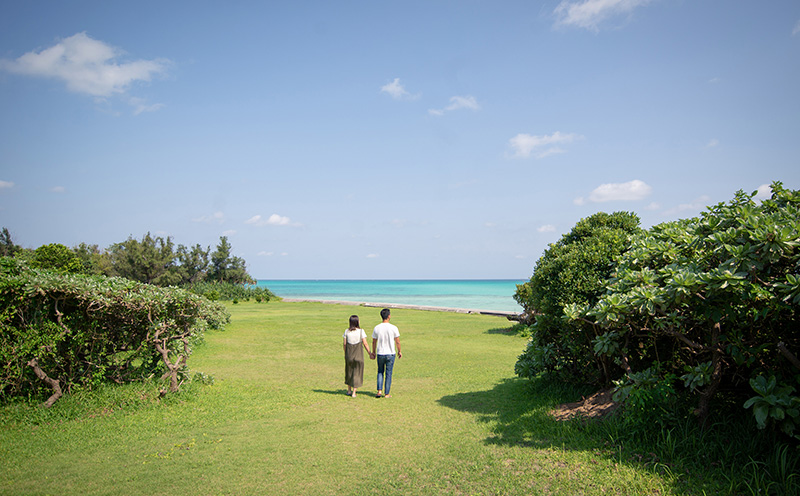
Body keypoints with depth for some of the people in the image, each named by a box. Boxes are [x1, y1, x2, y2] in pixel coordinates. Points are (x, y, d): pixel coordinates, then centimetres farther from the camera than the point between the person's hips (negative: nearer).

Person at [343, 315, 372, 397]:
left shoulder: (347, 331, -4)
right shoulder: (361, 331, -11)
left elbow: (344, 344, 0)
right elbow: (365, 344, -10)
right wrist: (370, 354, 0)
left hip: (349, 354, 3)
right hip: (358, 355, -3)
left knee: (349, 371, 20)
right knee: (357, 373, 9)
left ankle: (349, 390, 30)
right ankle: (354, 393, 9)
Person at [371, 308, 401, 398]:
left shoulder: (376, 328, -3)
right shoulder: (393, 328, -11)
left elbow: (374, 342, 5)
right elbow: (397, 342, -5)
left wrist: (373, 352, 18)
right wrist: (399, 351, 10)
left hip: (380, 354, 2)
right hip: (390, 354, -2)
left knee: (380, 372, 18)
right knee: (388, 374, 7)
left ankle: (379, 391, 7)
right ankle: (387, 394, 11)